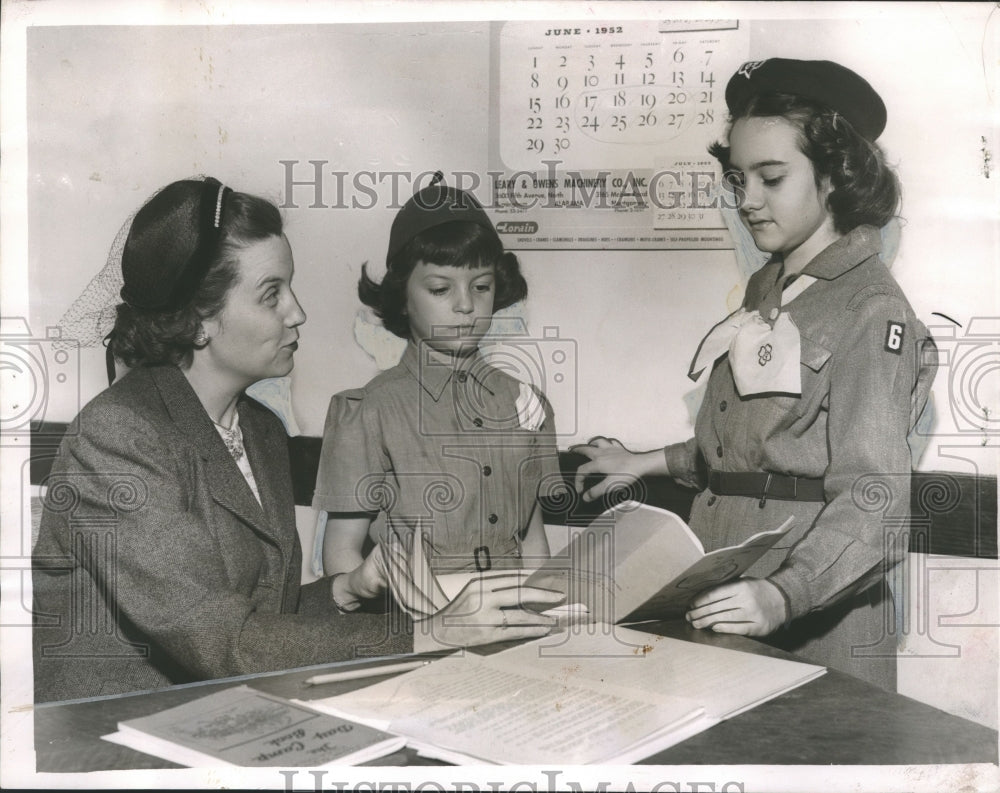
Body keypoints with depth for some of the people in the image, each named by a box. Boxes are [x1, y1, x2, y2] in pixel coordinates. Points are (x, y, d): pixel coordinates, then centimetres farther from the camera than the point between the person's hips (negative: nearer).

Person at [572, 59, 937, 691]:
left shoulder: (871, 312, -13)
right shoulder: (767, 290, 14)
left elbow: (874, 497, -22)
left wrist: (783, 595, -35)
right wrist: (646, 464, 17)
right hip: (726, 605, 8)